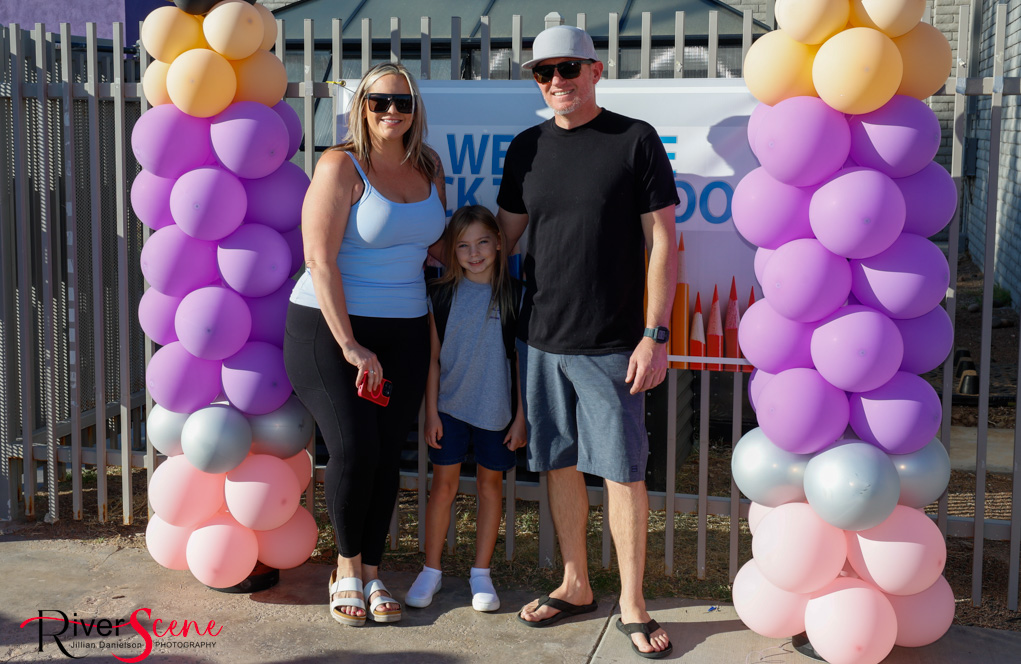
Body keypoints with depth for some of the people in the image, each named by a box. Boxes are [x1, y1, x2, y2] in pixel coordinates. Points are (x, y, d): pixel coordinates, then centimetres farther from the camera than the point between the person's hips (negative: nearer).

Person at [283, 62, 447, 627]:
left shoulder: (428, 169, 9)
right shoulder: (341, 166, -10)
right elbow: (320, 261, -16)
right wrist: (350, 347, -17)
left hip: (404, 332, 5)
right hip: (328, 327, -5)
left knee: (387, 453, 3)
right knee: (354, 448, -12)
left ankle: (371, 572, 19)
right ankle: (347, 565, 12)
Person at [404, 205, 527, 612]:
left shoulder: (514, 296, -4)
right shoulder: (442, 295, 0)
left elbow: (521, 360, -1)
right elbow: (433, 357, 3)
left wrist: (521, 416, -2)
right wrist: (431, 412, -1)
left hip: (496, 408, 0)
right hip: (450, 406, 1)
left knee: (490, 484, 8)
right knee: (444, 484, 5)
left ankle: (481, 574, 20)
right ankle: (431, 570, 18)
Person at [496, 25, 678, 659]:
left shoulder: (635, 141, -4)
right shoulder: (527, 148, 9)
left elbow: (662, 242, -5)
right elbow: (504, 235, 18)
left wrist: (655, 334, -10)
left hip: (611, 343, -4)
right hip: (540, 338, 4)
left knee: (623, 470, 1)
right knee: (561, 464, 12)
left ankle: (632, 605, 14)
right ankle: (576, 586, 27)